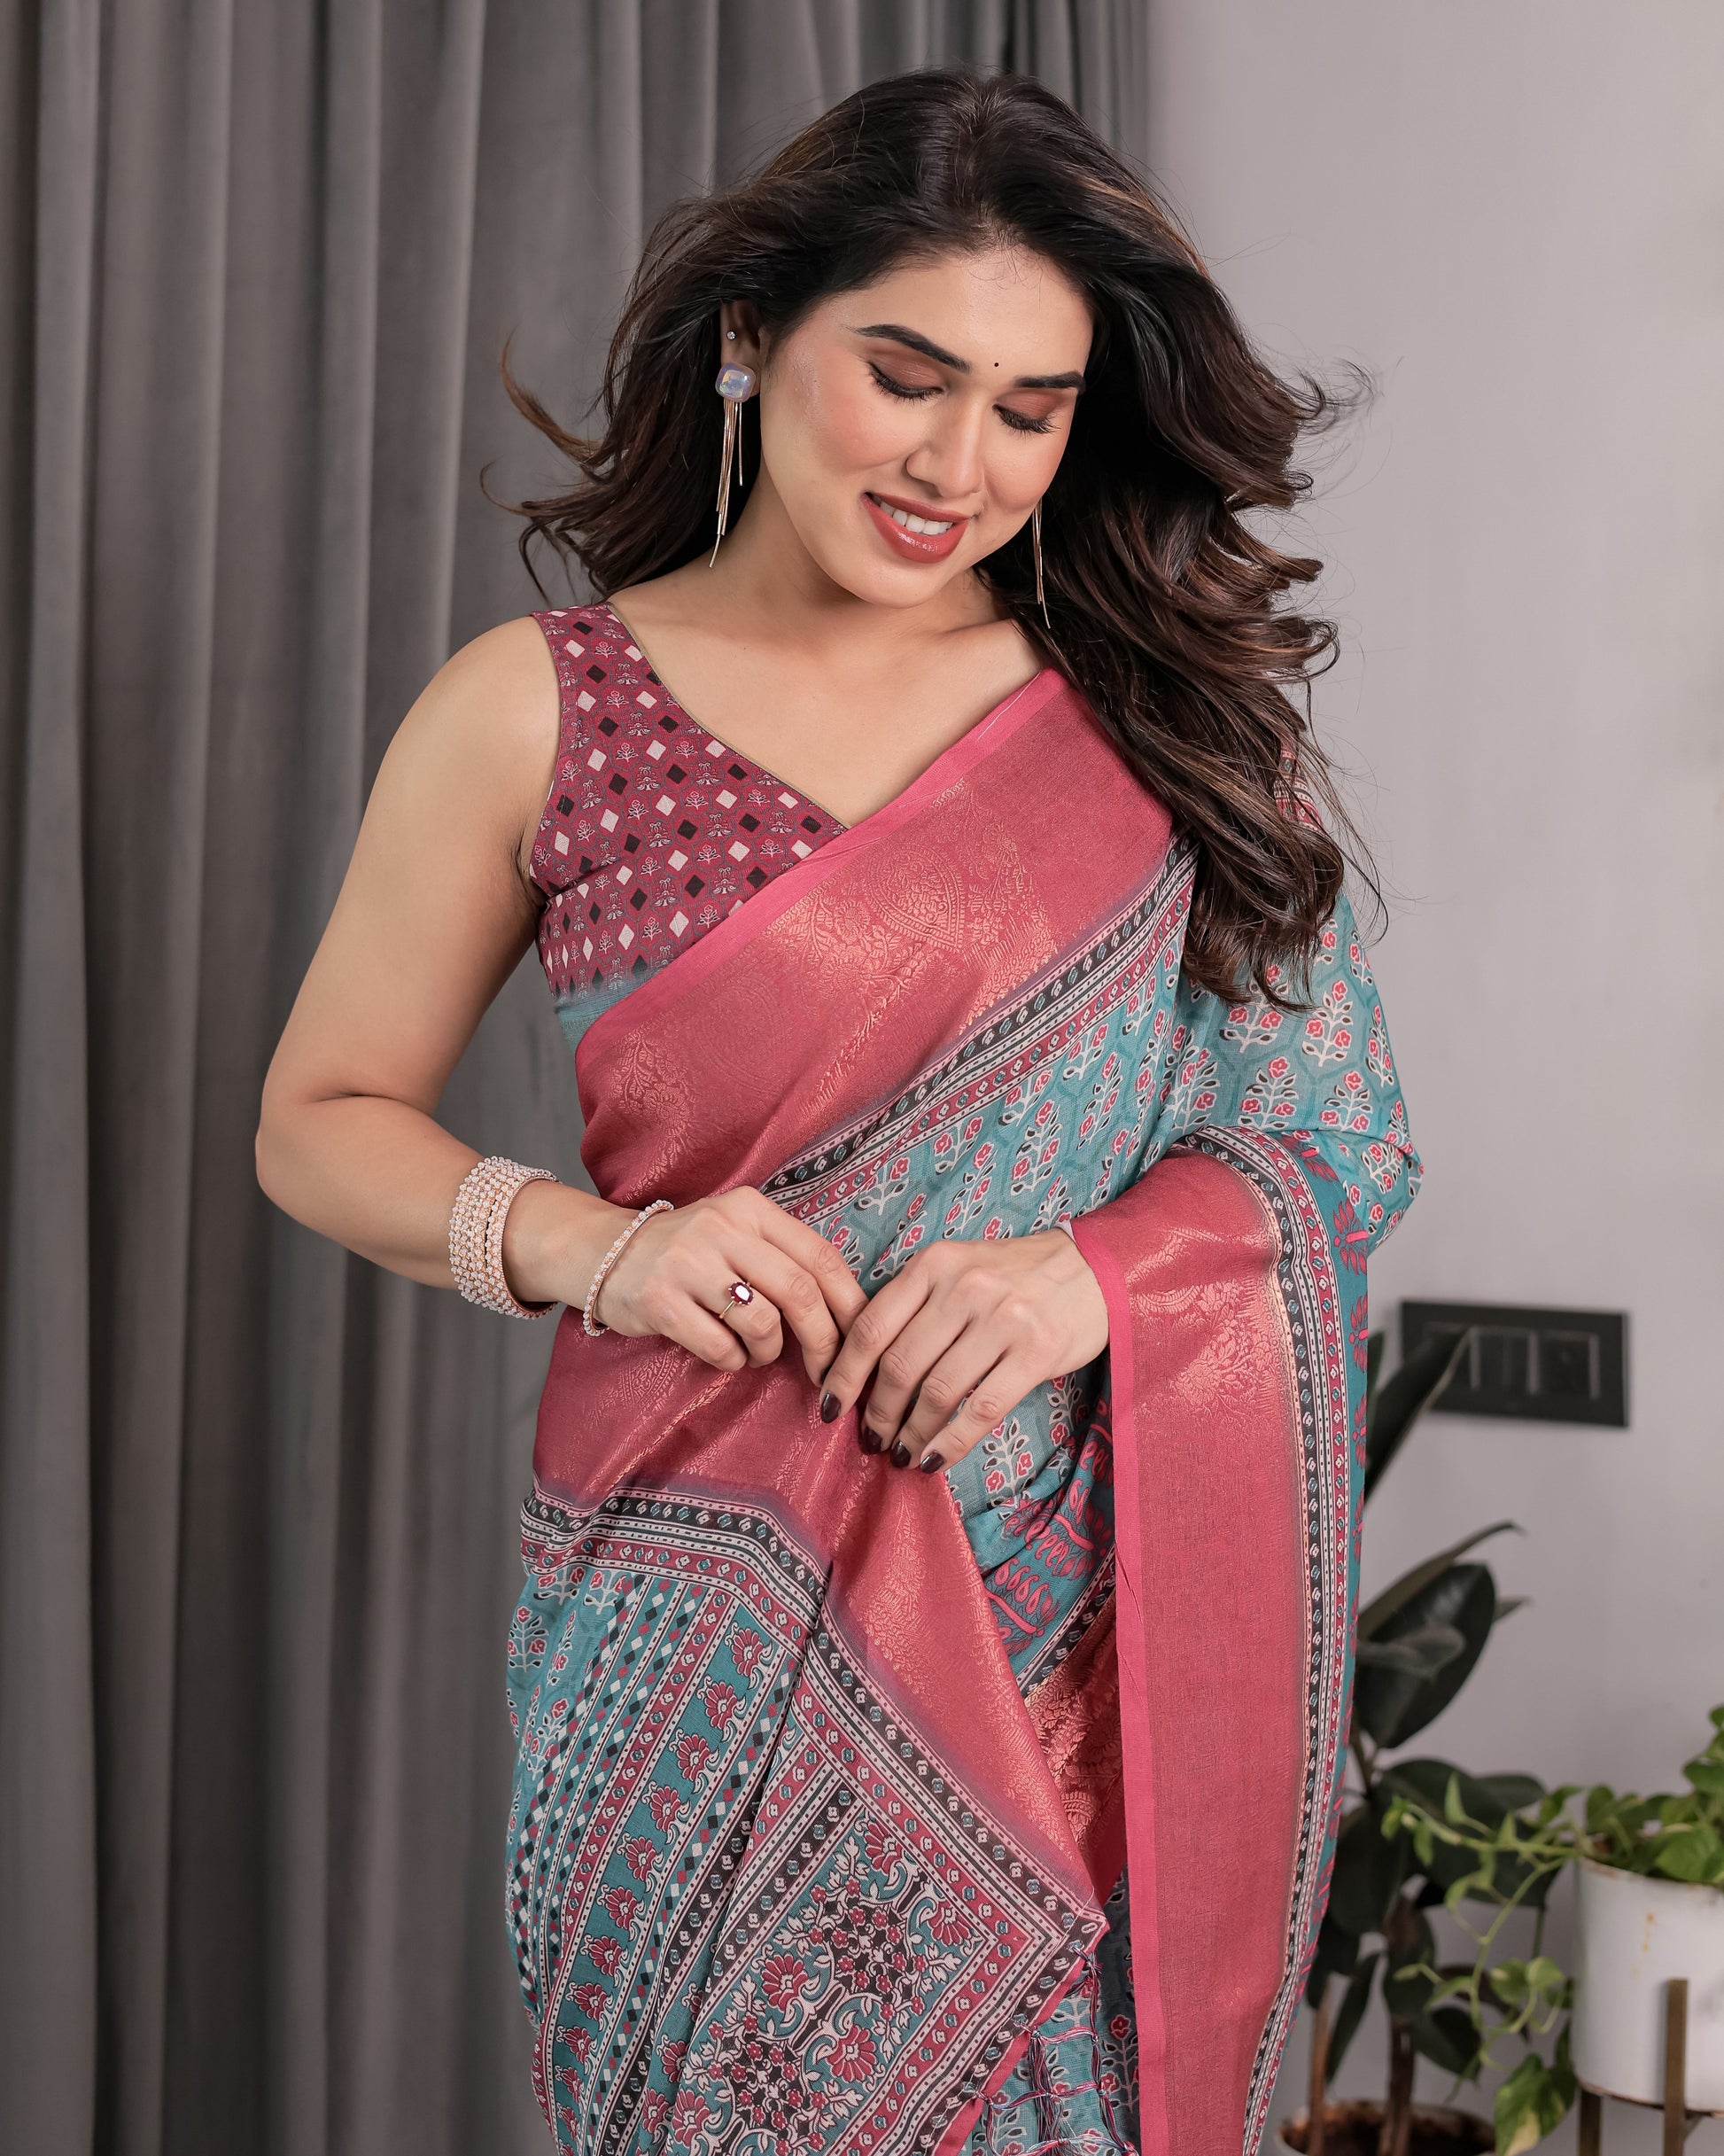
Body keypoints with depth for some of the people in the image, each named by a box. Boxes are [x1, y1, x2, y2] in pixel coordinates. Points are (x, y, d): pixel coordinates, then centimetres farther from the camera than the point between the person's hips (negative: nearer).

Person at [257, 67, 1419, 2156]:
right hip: (727, 1639, -1)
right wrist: (588, 1244, -12)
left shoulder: (1162, 709, 4)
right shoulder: (538, 711, -1)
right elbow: (322, 1122, 7)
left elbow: (1341, 1139, 5)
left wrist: (1090, 1269, -15)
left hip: (1107, 1621, 2)